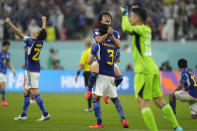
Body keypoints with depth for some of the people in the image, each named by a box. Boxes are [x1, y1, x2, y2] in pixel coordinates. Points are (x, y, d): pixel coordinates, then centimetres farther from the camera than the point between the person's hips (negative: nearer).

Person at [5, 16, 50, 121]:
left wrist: (10, 23, -15)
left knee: (35, 93, -11)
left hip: (31, 72, -9)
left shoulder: (31, 41, -15)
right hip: (36, 71, 9)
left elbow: (19, 34, -19)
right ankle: (23, 115, 20)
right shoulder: (40, 42, 5)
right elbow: (44, 31, 24)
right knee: (26, 93, 15)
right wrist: (44, 21, 41)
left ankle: (45, 114, -17)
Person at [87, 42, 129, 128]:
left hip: (101, 75, -5)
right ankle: (123, 119, 5)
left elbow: (89, 61, -4)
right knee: (115, 99, 18)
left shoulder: (97, 45, -6)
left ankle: (99, 123, -9)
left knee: (95, 98, -2)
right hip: (111, 76, 5)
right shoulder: (115, 47, 10)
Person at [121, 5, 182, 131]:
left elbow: (126, 28, -28)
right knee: (159, 100, 14)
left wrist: (125, 13, -11)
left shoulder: (142, 29, -9)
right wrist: (136, 10, 33)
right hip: (153, 69, 9)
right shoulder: (147, 29, 16)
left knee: (143, 103, -9)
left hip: (144, 71, -9)